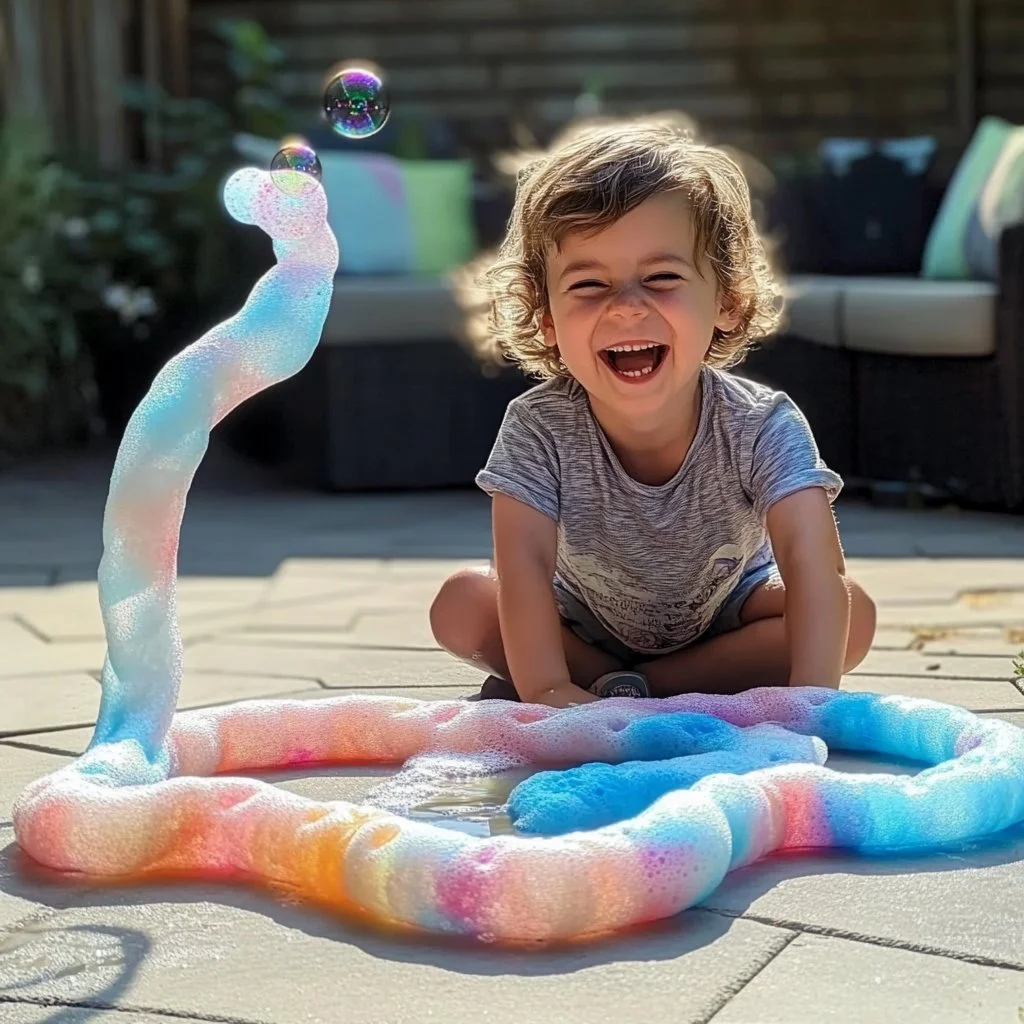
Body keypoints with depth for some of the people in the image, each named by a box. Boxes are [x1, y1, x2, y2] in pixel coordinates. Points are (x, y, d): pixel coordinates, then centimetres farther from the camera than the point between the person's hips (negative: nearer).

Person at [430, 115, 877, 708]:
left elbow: (812, 561, -43)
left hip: (727, 624, 0)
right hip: (585, 630, 0)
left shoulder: (761, 428, -32)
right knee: (461, 604, -21)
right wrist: (545, 689, -49)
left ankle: (625, 687, -20)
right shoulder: (539, 430, -29)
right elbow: (525, 564, -35)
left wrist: (811, 700, -58)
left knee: (854, 614, -24)